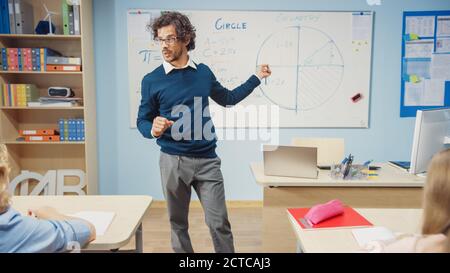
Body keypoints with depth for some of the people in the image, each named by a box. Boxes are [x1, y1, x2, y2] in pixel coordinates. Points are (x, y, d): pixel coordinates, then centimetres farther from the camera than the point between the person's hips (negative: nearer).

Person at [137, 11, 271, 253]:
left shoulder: (204, 73, 4)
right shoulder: (151, 80, -3)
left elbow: (227, 99, 20)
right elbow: (142, 121, 4)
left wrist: (256, 78, 18)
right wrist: (153, 130, -20)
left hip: (206, 160, 1)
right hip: (173, 160, -1)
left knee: (218, 222, 3)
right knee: (178, 223, 13)